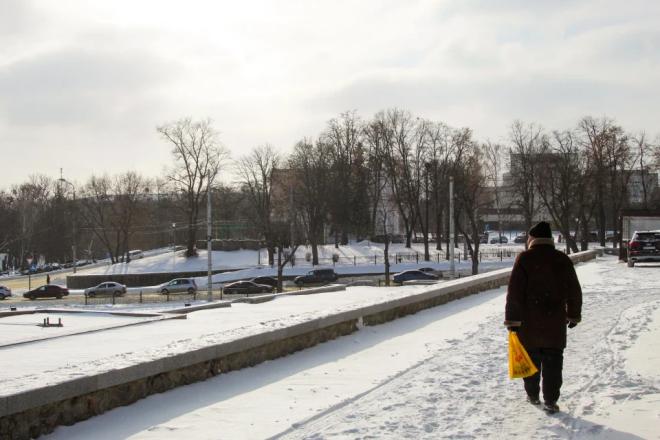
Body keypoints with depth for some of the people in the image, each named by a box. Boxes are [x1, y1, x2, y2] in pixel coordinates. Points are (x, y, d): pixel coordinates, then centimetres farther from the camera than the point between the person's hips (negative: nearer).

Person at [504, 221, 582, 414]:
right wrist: (574, 315, 20)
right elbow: (574, 291, 8)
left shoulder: (525, 259, -8)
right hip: (555, 322, 2)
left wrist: (512, 319, -8)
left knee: (531, 358, 13)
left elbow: (515, 292, -12)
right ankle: (550, 401, 1)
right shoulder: (563, 260, 2)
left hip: (529, 322, -1)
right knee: (553, 361, 5)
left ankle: (533, 395, 24)